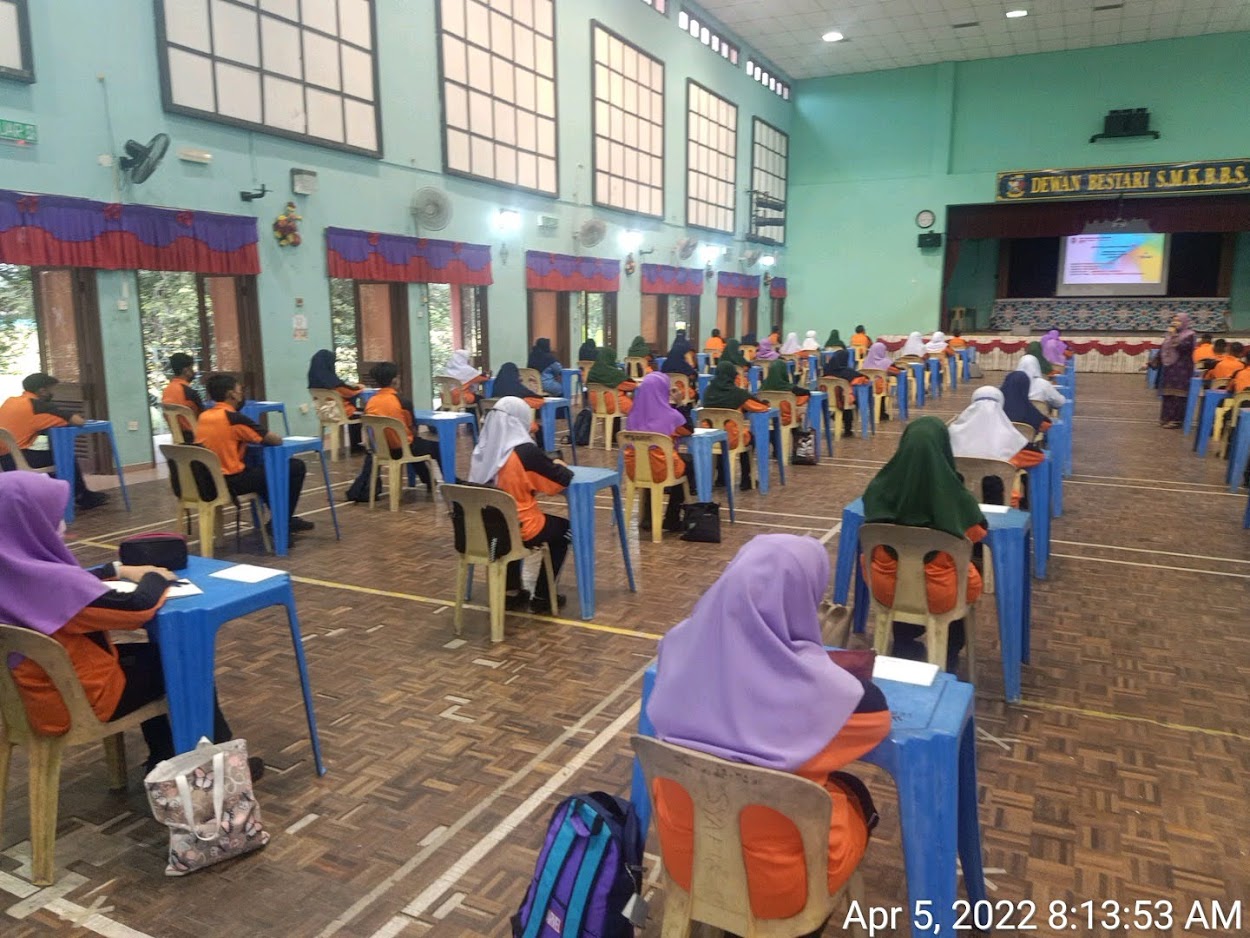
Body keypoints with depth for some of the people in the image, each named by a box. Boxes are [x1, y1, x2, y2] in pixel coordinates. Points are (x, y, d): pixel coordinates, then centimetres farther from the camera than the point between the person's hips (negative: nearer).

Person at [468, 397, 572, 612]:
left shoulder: (481, 450, -2)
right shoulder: (526, 452, -19)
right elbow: (564, 479, -10)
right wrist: (557, 465, 11)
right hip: (520, 529, -6)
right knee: (564, 529, 22)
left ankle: (511, 592, 36)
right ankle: (542, 597, 24)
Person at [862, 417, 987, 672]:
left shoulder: (880, 487, -15)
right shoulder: (955, 496, -22)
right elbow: (978, 534, 0)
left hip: (887, 587, 2)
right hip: (939, 594, -1)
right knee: (971, 579, 31)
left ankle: (904, 645, 43)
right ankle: (949, 659, 44)